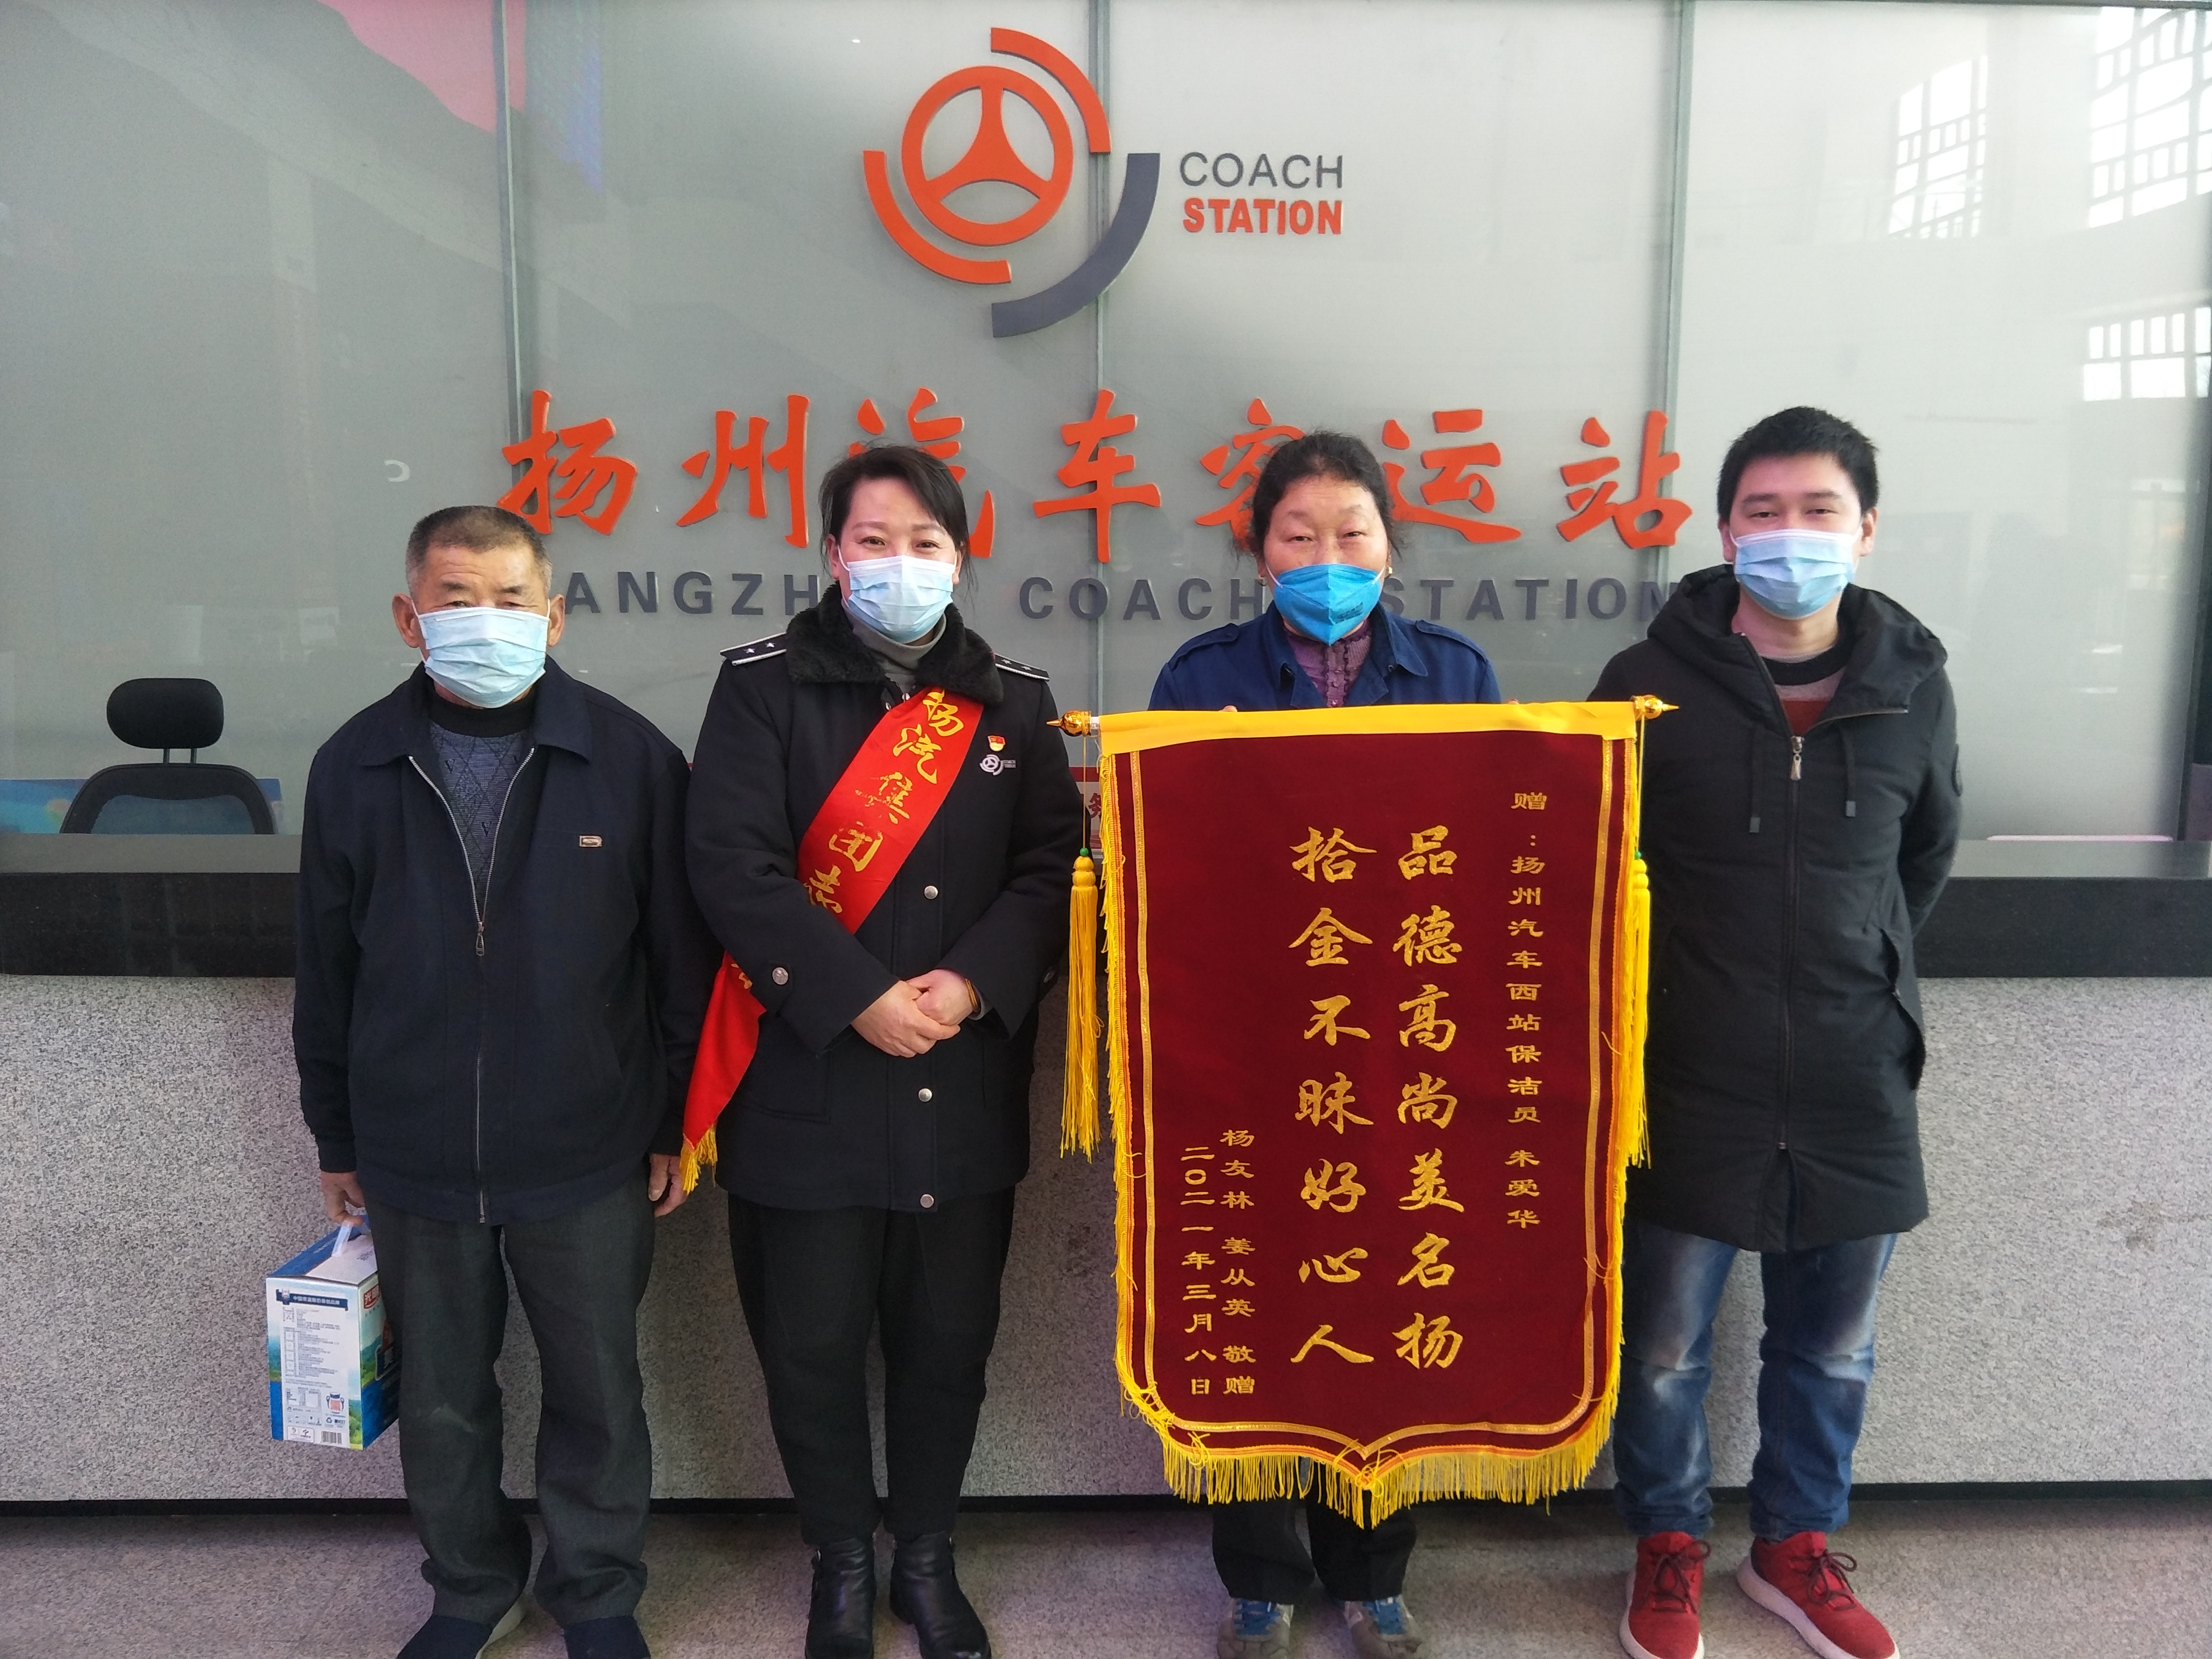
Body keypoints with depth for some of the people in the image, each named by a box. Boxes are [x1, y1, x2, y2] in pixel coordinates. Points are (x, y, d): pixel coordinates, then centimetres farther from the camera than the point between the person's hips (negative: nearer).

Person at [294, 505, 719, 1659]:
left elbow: (681, 958, -4)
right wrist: (337, 1140, 11)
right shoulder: (355, 767, 0)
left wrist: (677, 1122, -2)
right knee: (439, 1400, 19)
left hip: (587, 1162, -2)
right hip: (415, 1164, 2)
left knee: (597, 1395, 14)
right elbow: (327, 971, 7)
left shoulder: (631, 759, -8)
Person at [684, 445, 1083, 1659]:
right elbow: (734, 866, -11)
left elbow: (1051, 871, 0)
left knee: (948, 1341, 13)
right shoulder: (765, 687, 0)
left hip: (966, 1089, 2)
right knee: (811, 1346, 9)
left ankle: (927, 1559, 36)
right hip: (808, 1085, -2)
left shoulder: (1013, 702, 8)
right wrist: (861, 998, -18)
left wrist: (971, 983, -16)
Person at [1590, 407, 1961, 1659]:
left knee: (1833, 1348, 17)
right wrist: (1679, 989, 6)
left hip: (1858, 1089, 3)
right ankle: (1671, 1552, 34)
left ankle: (1797, 1548, 40)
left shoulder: (1914, 687, 1)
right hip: (1689, 1086, -2)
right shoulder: (1652, 686, -8)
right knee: (1664, 1349, 10)